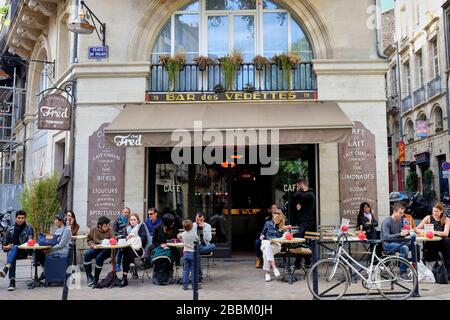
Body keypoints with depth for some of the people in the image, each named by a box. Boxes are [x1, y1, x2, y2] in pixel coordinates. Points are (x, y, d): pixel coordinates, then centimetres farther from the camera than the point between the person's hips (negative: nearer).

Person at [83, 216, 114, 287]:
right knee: (87, 255, -25)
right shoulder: (94, 229, -3)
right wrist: (93, 244, -10)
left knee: (99, 258, -31)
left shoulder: (109, 230, -9)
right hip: (96, 249, 3)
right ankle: (89, 277, -10)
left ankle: (96, 279, -9)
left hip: (106, 250, -3)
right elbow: (89, 240, 9)